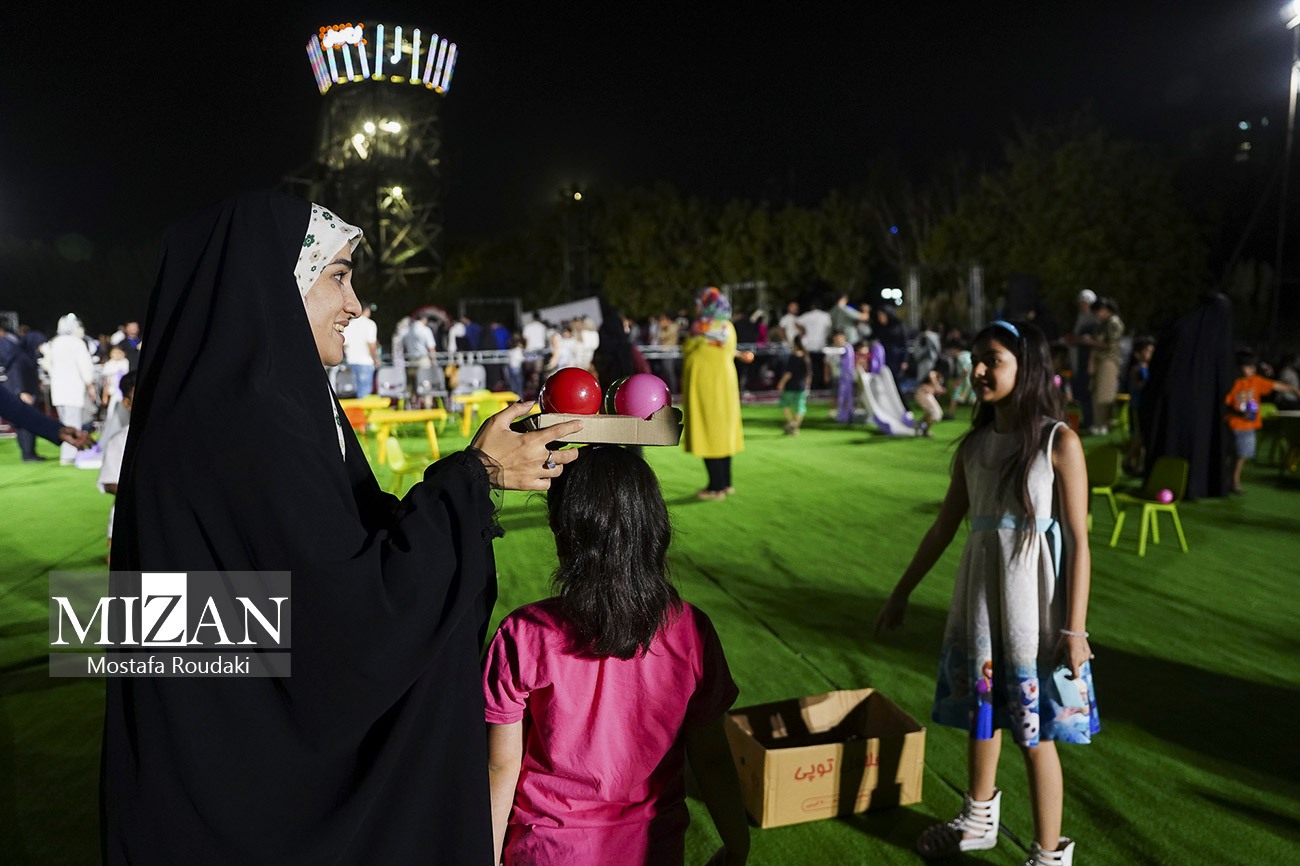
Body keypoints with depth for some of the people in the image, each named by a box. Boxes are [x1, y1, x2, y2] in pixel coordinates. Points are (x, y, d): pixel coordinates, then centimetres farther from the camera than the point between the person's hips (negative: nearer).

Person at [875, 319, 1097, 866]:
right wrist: (902, 592, 13)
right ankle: (978, 821, 42)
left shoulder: (1059, 442, -11)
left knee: (1034, 729, 4)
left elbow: (1079, 540, -11)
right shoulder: (975, 444, 4)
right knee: (979, 711, 19)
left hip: (1033, 598, -5)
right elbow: (944, 526, 10)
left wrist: (1075, 628, -14)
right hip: (979, 594, 6)